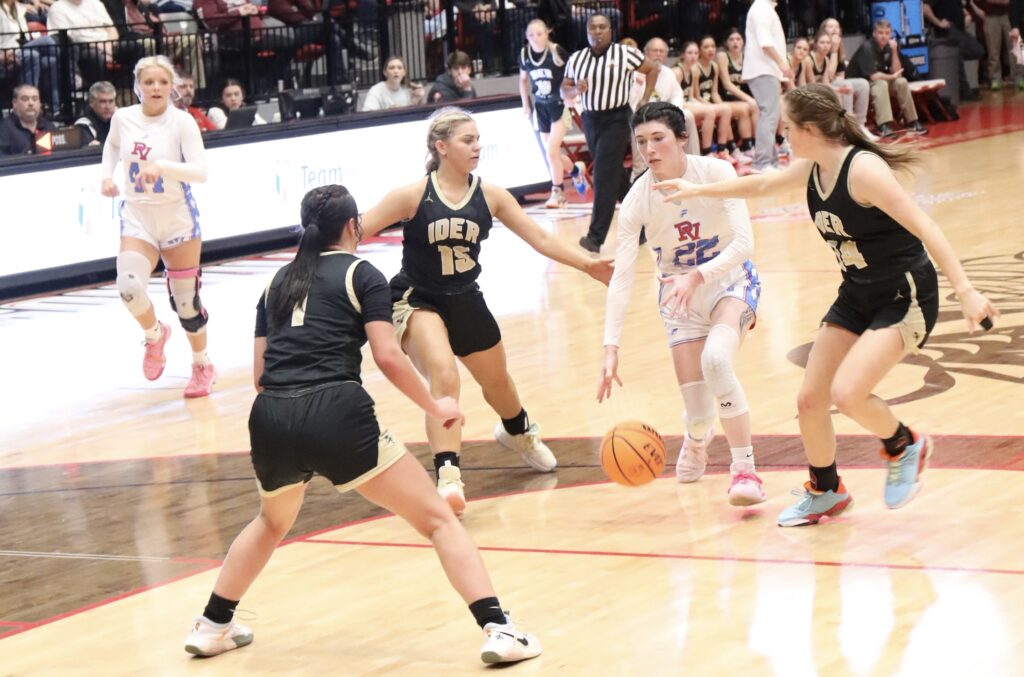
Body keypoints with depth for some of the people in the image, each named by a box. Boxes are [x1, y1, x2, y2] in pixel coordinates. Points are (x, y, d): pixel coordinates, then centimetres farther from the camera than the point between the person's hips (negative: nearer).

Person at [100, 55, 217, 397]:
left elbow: (200, 172, -23)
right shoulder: (123, 117, -2)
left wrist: (161, 166, -36)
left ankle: (202, 366, 27)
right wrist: (107, 176, 8)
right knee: (129, 287, -21)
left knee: (185, 298, 5)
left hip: (178, 218, -2)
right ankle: (155, 334, 11)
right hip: (137, 218, 2)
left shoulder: (182, 121, -13)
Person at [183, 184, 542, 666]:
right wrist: (435, 407, 11)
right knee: (437, 519, 2)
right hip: (335, 414, -5)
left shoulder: (278, 282, 24)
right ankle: (497, 630, -11)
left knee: (271, 522, 36)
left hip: (269, 420, 5)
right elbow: (387, 357, -1)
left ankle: (212, 627, 39)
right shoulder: (360, 274, 9)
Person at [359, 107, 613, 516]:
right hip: (417, 301, -5)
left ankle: (518, 432, 58)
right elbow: (356, 231, -16)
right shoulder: (414, 196, -17)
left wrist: (588, 265, -8)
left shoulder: (489, 196, -6)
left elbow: (539, 238, -2)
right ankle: (447, 476, -30)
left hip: (465, 302, 5)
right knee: (444, 375, -31)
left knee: (497, 380, 24)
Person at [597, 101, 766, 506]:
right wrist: (611, 348, -28)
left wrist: (697, 276, -41)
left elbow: (744, 242, -27)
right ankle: (697, 441, 38)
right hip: (679, 295, 2)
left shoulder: (716, 173, -21)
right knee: (698, 409, -4)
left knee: (715, 359, -33)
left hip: (730, 281, -2)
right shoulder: (638, 199, -17)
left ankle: (745, 469, -22)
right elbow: (621, 278, -20)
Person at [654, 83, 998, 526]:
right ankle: (825, 493, 30)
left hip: (905, 298, -8)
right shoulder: (812, 170, 1)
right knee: (809, 401, 7)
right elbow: (761, 186, 21)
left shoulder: (862, 169, -24)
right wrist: (698, 191, 29)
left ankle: (904, 447, 6)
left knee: (845, 393, -24)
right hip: (857, 295, 8)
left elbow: (922, 226, -28)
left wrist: (964, 290, -35)